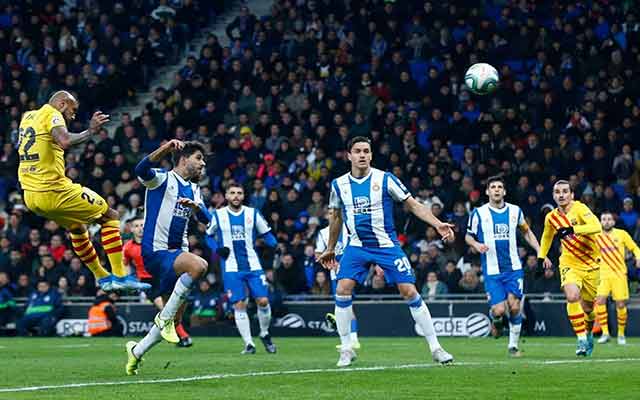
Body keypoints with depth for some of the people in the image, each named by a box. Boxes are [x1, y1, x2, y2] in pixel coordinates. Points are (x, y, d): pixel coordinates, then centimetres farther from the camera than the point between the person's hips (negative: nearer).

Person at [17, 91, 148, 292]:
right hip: (54, 192, -9)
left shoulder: (27, 116, 17)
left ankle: (102, 277, 32)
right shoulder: (52, 115, -8)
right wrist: (90, 131, -17)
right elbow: (65, 141, -29)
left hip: (30, 196, 9)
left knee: (77, 227, 31)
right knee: (110, 216, 5)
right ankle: (119, 276, -2)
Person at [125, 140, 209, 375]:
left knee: (174, 318, 8)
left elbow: (206, 219, 7)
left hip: (177, 253, 8)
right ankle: (165, 317, -22)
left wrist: (195, 206, -15)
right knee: (199, 265, -35)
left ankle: (137, 351, 28)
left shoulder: (193, 189, 19)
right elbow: (142, 170, -26)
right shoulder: (162, 179, -4)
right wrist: (165, 149, -38)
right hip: (156, 251, -8)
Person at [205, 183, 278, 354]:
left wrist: (275, 244, -10)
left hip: (253, 266, 1)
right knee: (239, 305, -7)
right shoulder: (218, 215, 3)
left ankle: (265, 334, 18)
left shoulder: (253, 213, 4)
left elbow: (266, 234, 10)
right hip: (231, 268, -1)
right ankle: (248, 344, 0)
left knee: (263, 301, -6)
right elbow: (209, 236, 14)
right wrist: (217, 249, -4)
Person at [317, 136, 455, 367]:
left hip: (387, 245, -2)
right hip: (356, 246, 2)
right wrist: (330, 249, 25)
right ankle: (346, 349, -1)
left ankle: (435, 348, 1)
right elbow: (336, 217, 19)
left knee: (410, 292, -9)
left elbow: (413, 205, -3)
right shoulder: (339, 184, 3)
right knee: (342, 290, -15)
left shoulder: (385, 179, -6)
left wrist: (438, 224, -15)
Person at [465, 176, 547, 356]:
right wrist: (476, 244, -13)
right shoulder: (479, 213, 0)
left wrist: (540, 252, 12)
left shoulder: (515, 211, 7)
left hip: (513, 268, 2)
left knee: (514, 306, -10)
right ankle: (496, 320, 26)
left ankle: (513, 344, 7)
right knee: (499, 310, -11)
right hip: (491, 271, -2)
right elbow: (468, 236, 9)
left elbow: (526, 232, 21)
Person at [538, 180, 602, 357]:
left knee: (588, 305, 10)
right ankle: (581, 339, -19)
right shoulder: (551, 218, -1)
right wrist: (541, 257, 23)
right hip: (569, 264, 2)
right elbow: (547, 237, 22)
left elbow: (596, 227, -34)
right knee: (572, 297, -26)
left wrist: (572, 229, -43)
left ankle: (588, 333, 41)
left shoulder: (579, 208, -16)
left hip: (591, 264, -2)